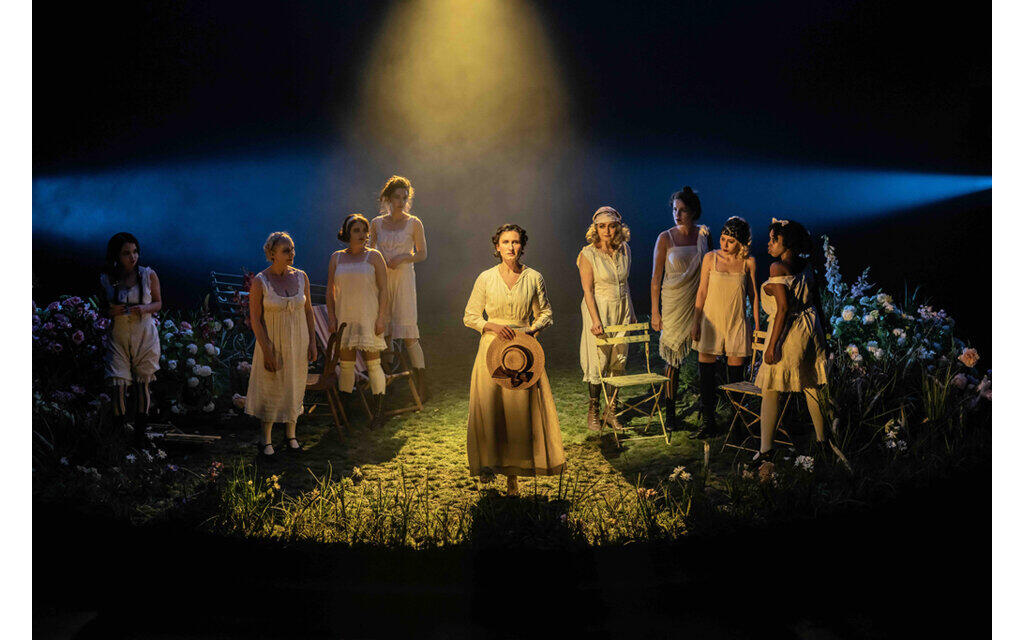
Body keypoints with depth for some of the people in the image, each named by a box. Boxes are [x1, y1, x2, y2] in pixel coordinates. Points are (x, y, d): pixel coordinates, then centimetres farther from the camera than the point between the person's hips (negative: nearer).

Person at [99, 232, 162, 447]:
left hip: (145, 336, 0)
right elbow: (102, 305, 13)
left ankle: (140, 434, 17)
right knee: (119, 384, -7)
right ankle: (118, 432, 10)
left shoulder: (148, 275, -2)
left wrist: (145, 308, -15)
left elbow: (158, 303, 7)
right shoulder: (106, 279, 0)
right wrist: (110, 311, -11)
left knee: (142, 384, 4)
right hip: (118, 337, 0)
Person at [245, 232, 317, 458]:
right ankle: (266, 440, 21)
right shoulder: (260, 282, -14)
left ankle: (291, 435, 29)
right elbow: (255, 318, -12)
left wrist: (312, 341, 1)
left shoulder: (301, 277, -2)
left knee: (294, 388, 13)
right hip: (272, 343, -4)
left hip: (298, 342, 4)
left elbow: (308, 310, 6)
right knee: (270, 390, 6)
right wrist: (266, 350, -15)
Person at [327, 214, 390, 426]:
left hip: (368, 317, -3)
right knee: (346, 364, 6)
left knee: (372, 364, -4)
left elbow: (383, 289, -4)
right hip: (344, 318, 3)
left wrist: (381, 317, -11)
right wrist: (331, 317, 3)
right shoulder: (336, 258, 9)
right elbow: (330, 291, 12)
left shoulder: (374, 256, 0)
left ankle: (379, 411, 3)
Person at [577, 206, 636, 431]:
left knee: (619, 360, 5)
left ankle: (611, 409, 17)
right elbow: (588, 290, -13)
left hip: (621, 309, 5)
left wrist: (631, 312, 17)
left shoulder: (624, 250, 3)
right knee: (599, 360, -2)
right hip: (599, 309, -5)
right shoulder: (588, 254, -12)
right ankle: (593, 410, 12)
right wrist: (595, 320, -20)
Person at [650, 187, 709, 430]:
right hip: (674, 304, -2)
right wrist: (655, 312, -7)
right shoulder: (665, 238, -4)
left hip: (699, 302, 3)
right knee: (673, 358, 0)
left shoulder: (703, 234, 5)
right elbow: (656, 277, -3)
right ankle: (670, 412, 9)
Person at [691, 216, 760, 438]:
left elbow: (753, 295, 8)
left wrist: (757, 326, 8)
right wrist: (695, 322, 0)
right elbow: (702, 292, 3)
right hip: (711, 320, 0)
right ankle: (708, 422, 9)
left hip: (737, 323, 0)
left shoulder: (748, 263, 1)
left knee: (735, 374, 3)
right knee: (706, 371, -1)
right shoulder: (711, 258, 1)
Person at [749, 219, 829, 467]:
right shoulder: (806, 265, 7)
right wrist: (820, 331, 23)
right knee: (811, 387, 17)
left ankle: (766, 449, -3)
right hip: (810, 328, 8)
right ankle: (822, 440, 27)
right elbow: (816, 300, 13)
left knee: (770, 390, -1)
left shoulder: (778, 268, -16)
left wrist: (773, 344, -20)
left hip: (788, 331, -8)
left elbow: (783, 308, -21)